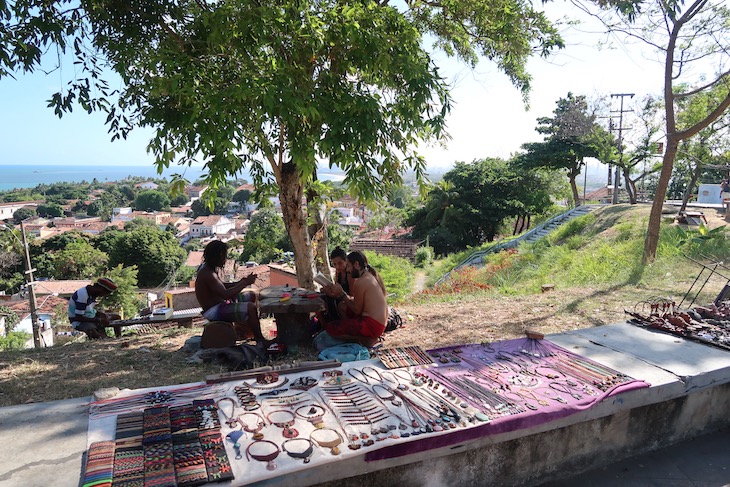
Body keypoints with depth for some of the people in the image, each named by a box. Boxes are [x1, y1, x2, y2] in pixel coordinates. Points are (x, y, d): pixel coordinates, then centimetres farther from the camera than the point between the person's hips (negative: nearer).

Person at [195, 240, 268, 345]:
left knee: (251, 295, 18)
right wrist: (245, 283, -21)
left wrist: (240, 283, 2)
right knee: (251, 307, -26)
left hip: (219, 303, 11)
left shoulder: (209, 267, 6)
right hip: (214, 311, -11)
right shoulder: (207, 274, -26)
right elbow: (226, 294, -32)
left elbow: (221, 286, 19)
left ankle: (241, 330, 22)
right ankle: (260, 339, -8)